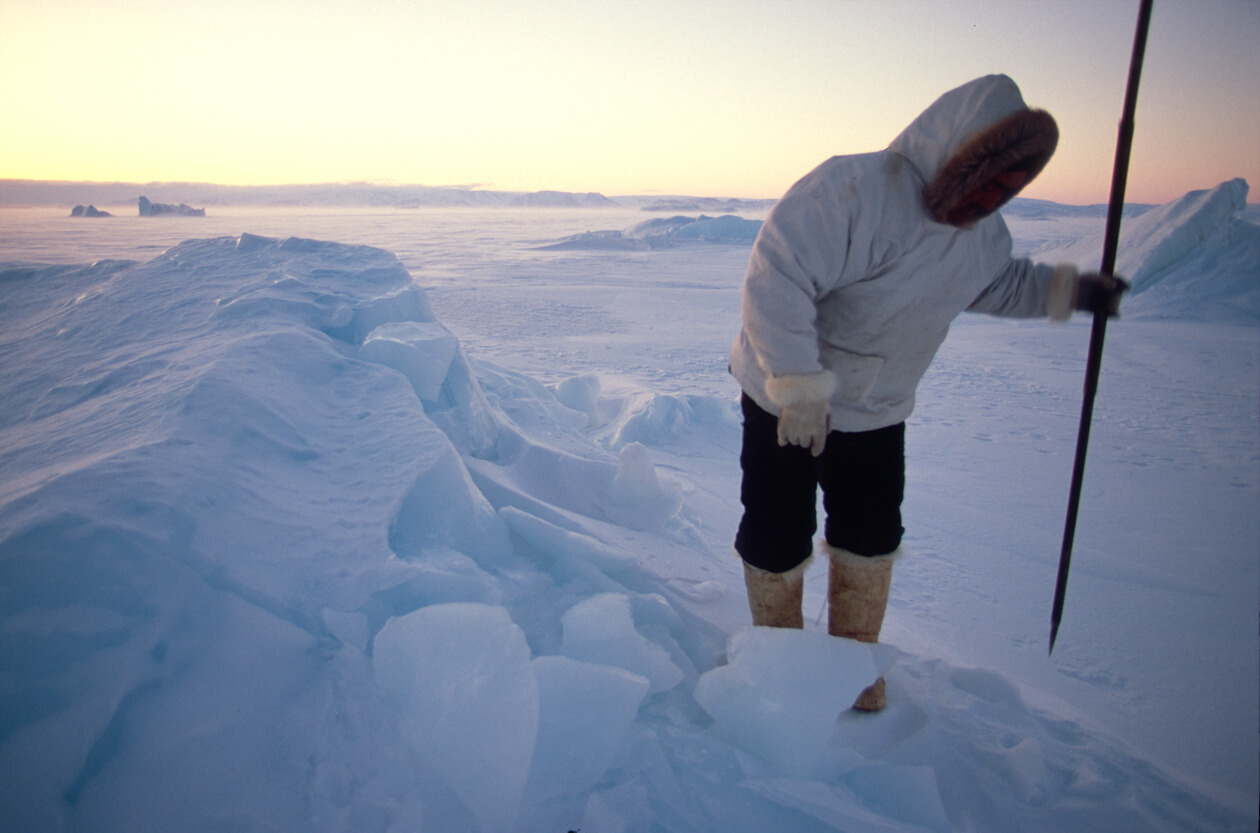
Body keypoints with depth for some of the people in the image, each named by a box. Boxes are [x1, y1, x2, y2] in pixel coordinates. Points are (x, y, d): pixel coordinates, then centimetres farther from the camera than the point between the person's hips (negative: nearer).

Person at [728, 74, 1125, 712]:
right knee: (779, 539, 5)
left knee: (872, 540, 15)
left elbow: (998, 282, 19)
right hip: (784, 406, -6)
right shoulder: (852, 191, -30)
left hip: (878, 414, 7)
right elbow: (775, 281, -35)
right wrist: (800, 389, -35)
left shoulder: (981, 228, -2)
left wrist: (1066, 289, 3)